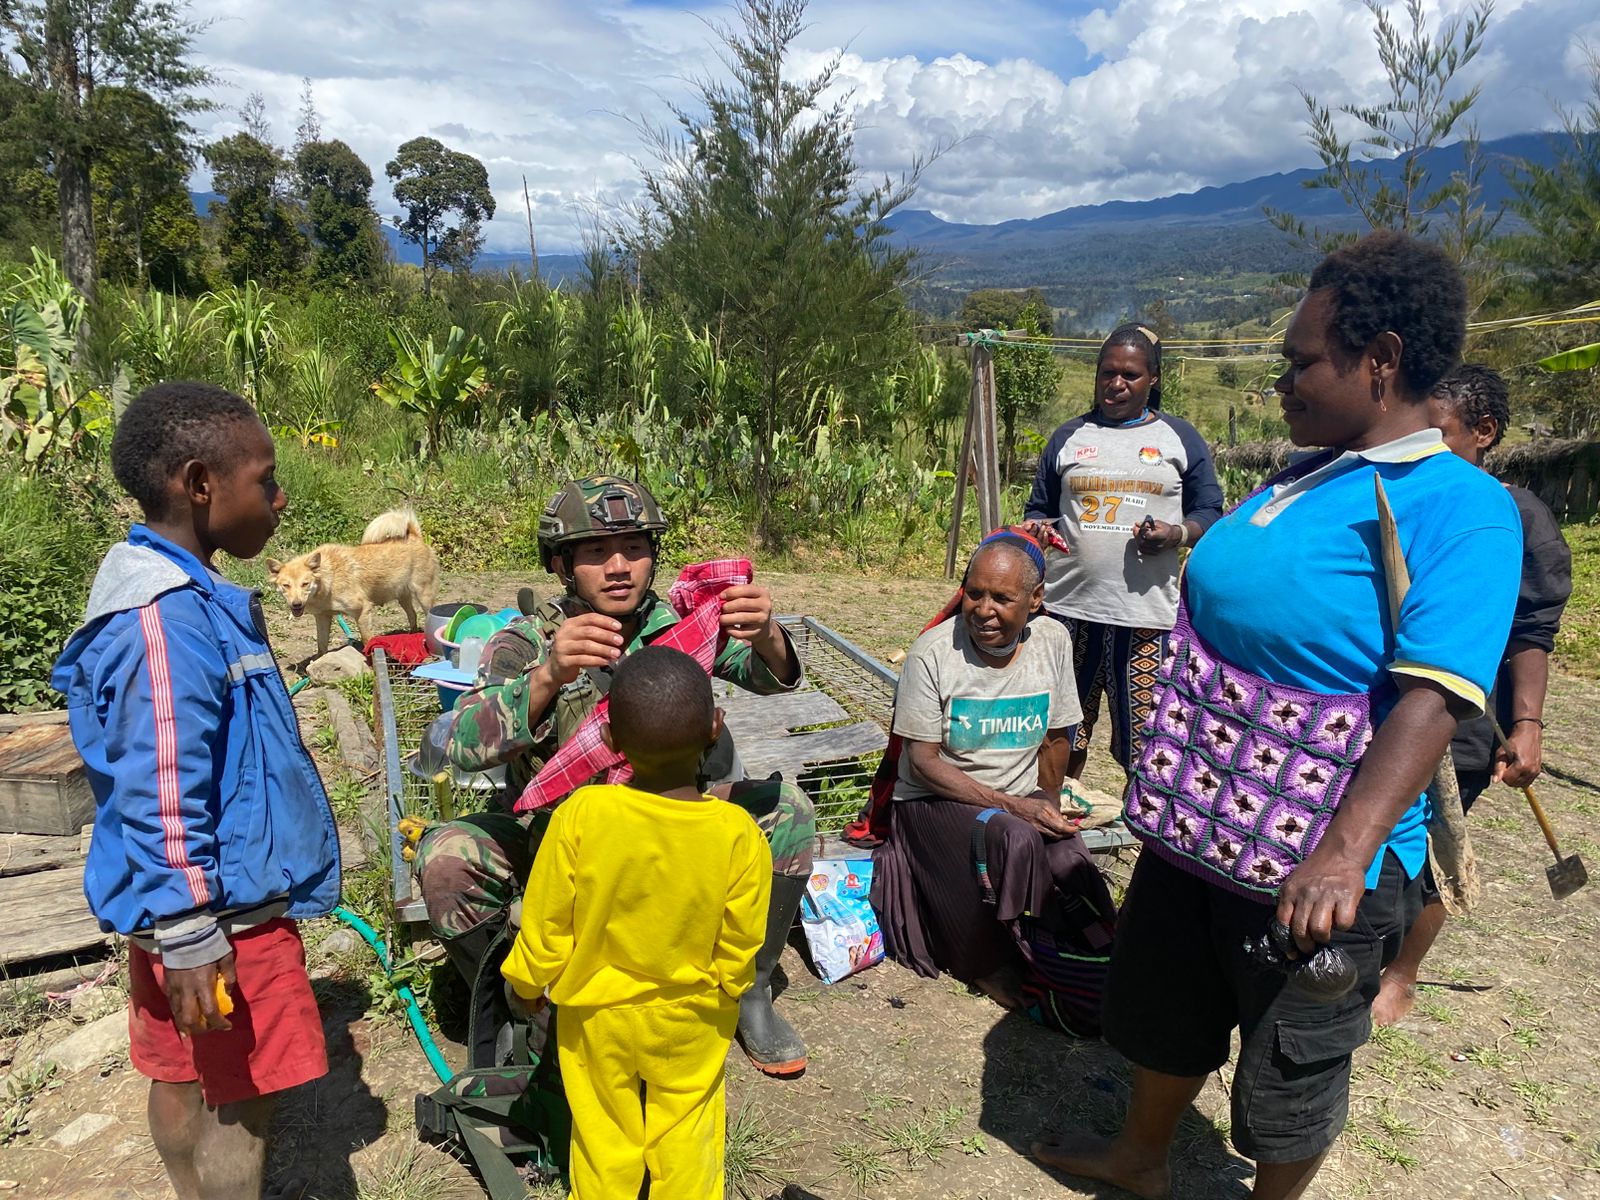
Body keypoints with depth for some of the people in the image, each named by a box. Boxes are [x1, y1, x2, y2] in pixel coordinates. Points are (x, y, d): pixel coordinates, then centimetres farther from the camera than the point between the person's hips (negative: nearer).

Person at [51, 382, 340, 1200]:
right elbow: (163, 799, -26)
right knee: (239, 1102, 5)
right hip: (221, 914, -10)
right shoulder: (168, 618, -25)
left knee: (187, 1081, 22)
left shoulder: (183, 594, 7)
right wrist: (191, 939, -21)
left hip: (192, 902, 10)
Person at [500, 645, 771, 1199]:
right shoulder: (737, 834, -26)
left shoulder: (580, 815, -28)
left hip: (597, 1016, 0)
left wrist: (526, 983, 6)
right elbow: (738, 952, -13)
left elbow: (545, 925, -14)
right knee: (685, 1139, 23)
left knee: (604, 1136, 24)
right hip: (692, 1025, 0)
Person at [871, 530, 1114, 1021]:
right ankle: (996, 966, -8)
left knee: (1073, 867, -27)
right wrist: (1011, 806, -22)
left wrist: (1047, 805, 1)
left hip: (1022, 800, 4)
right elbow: (923, 760, -15)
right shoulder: (933, 652, -15)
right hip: (938, 800, -3)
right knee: (1016, 842, -32)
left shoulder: (1053, 641, -2)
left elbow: (1055, 739, 10)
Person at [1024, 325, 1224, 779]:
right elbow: (1039, 510, 18)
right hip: (1070, 607, 2)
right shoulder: (1069, 437, 14)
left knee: (1145, 741, 0)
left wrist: (1177, 533, -11)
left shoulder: (1181, 438, 10)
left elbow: (1210, 514, 10)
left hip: (1147, 614, -1)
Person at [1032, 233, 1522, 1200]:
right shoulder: (1303, 481, 7)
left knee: (1289, 1069, 15)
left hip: (1311, 863, -8)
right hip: (1197, 825, 8)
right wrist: (1170, 777, 21)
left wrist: (1345, 852, -36)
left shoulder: (1460, 508, -18)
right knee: (1162, 1011, 25)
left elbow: (1432, 698, -27)